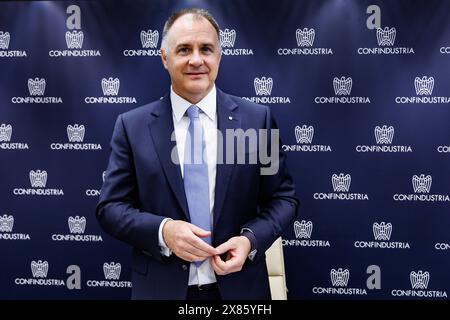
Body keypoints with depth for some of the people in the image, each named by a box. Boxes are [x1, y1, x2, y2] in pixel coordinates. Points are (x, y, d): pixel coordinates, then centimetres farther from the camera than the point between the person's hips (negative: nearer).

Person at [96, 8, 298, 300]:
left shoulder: (257, 119, -3)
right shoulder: (132, 126, -3)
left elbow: (283, 198, 1)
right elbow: (110, 207, -2)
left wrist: (251, 239, -16)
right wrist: (162, 230, -19)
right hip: (161, 287, 0)